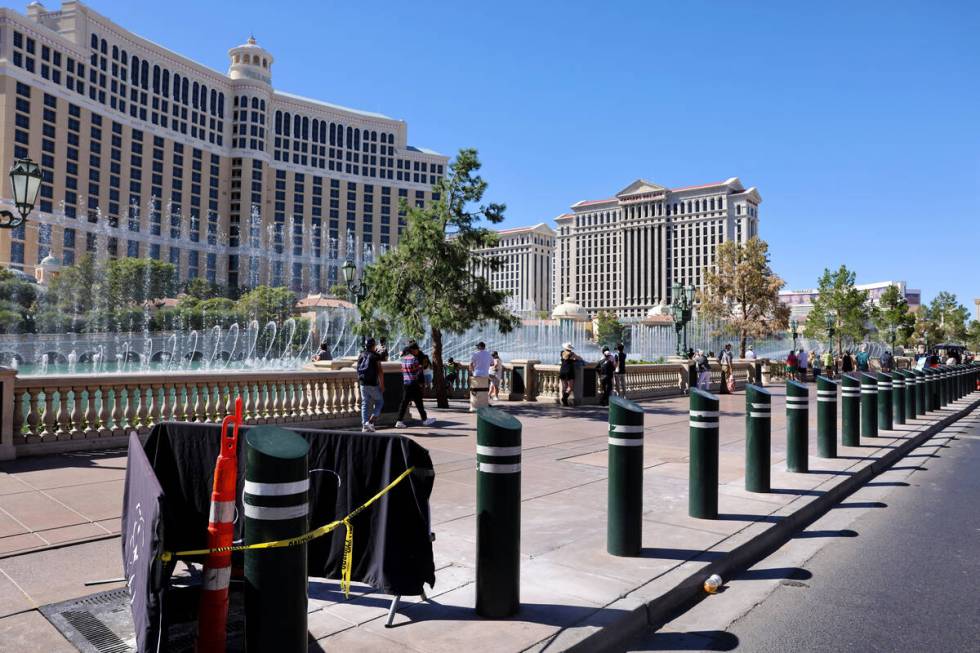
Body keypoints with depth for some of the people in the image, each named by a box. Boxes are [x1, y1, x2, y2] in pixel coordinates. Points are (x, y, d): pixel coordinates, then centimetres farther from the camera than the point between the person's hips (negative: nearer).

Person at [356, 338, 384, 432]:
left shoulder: (361, 355, 9)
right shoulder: (376, 356, -8)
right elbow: (380, 372, -11)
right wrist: (382, 385, -8)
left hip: (362, 384, 5)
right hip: (373, 384, -5)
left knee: (365, 404, 9)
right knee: (379, 401, 10)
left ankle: (364, 425, 6)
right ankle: (371, 421, -5)